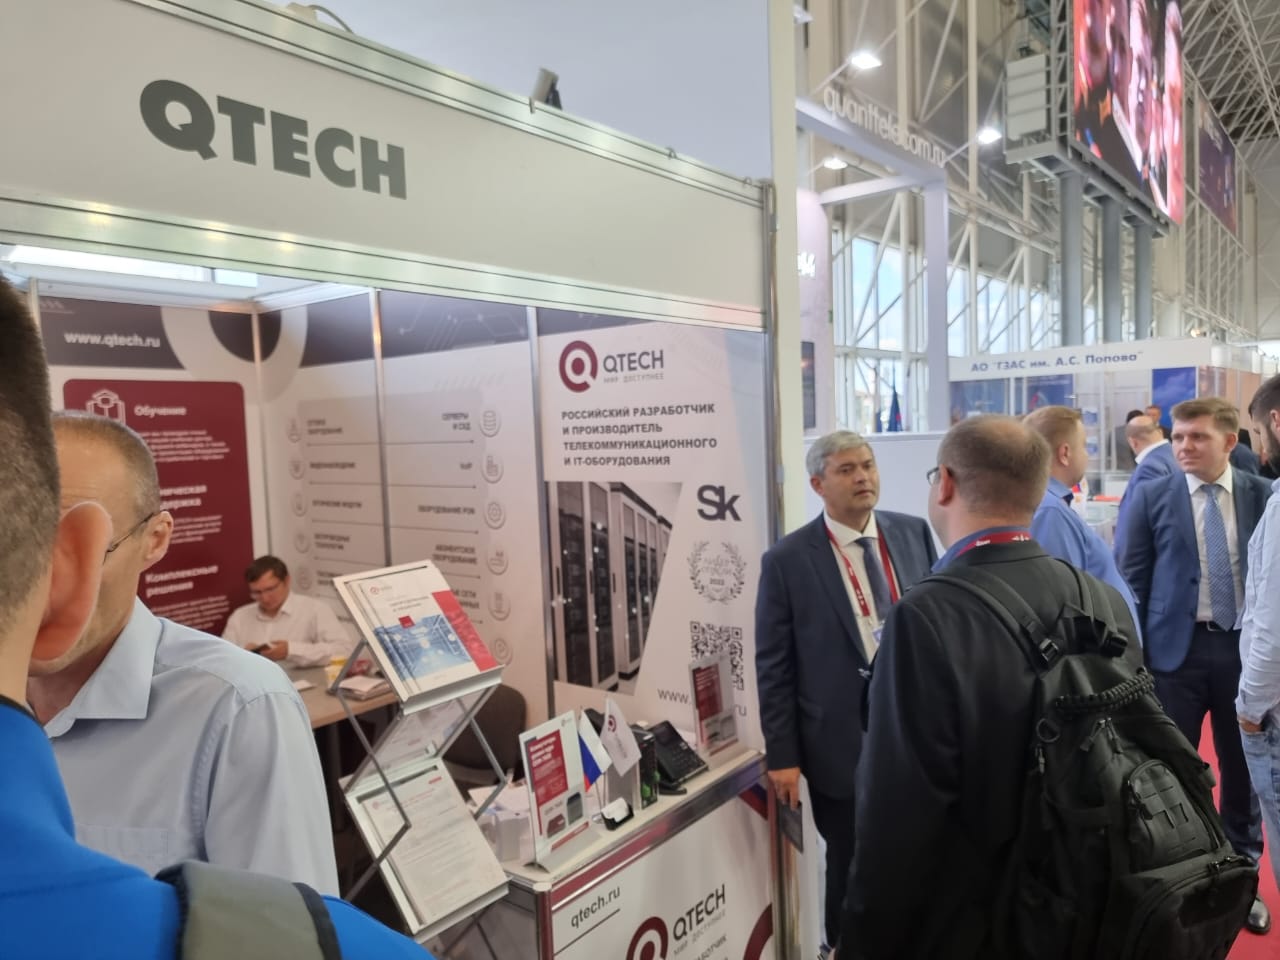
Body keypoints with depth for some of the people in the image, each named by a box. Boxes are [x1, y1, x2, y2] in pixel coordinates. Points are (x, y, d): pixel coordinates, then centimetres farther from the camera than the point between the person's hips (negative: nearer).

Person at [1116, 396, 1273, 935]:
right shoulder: (1151, 498, -3)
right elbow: (1130, 581, -3)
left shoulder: (1264, 496, 0)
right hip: (1175, 649, -1)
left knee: (1243, 770, 15)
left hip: (1246, 648, 2)